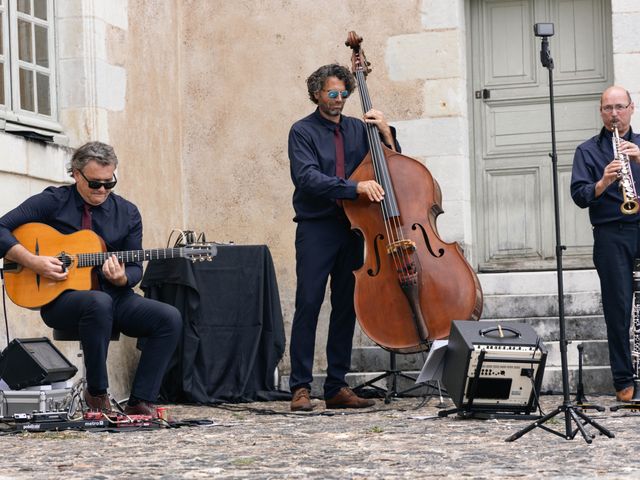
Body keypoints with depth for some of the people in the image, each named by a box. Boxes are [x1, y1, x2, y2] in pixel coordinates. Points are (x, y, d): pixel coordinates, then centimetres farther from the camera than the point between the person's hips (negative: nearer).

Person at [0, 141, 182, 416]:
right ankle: (96, 393, -22)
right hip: (60, 298, -4)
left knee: (170, 318, -21)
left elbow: (135, 268, 9)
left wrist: (122, 279, -15)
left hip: (115, 297, 4)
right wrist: (33, 262, -17)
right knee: (99, 302, -40)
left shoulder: (128, 213, 9)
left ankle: (140, 403, -18)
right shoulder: (52, 202, -1)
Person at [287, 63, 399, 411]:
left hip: (351, 228, 5)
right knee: (308, 305, -9)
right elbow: (308, 178, -15)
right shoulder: (303, 131, -1)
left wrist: (386, 132, -2)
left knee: (346, 307, 5)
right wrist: (356, 187, -24)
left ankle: (337, 387, 11)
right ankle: (301, 387, -6)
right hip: (315, 228, -5)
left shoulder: (358, 129, 13)